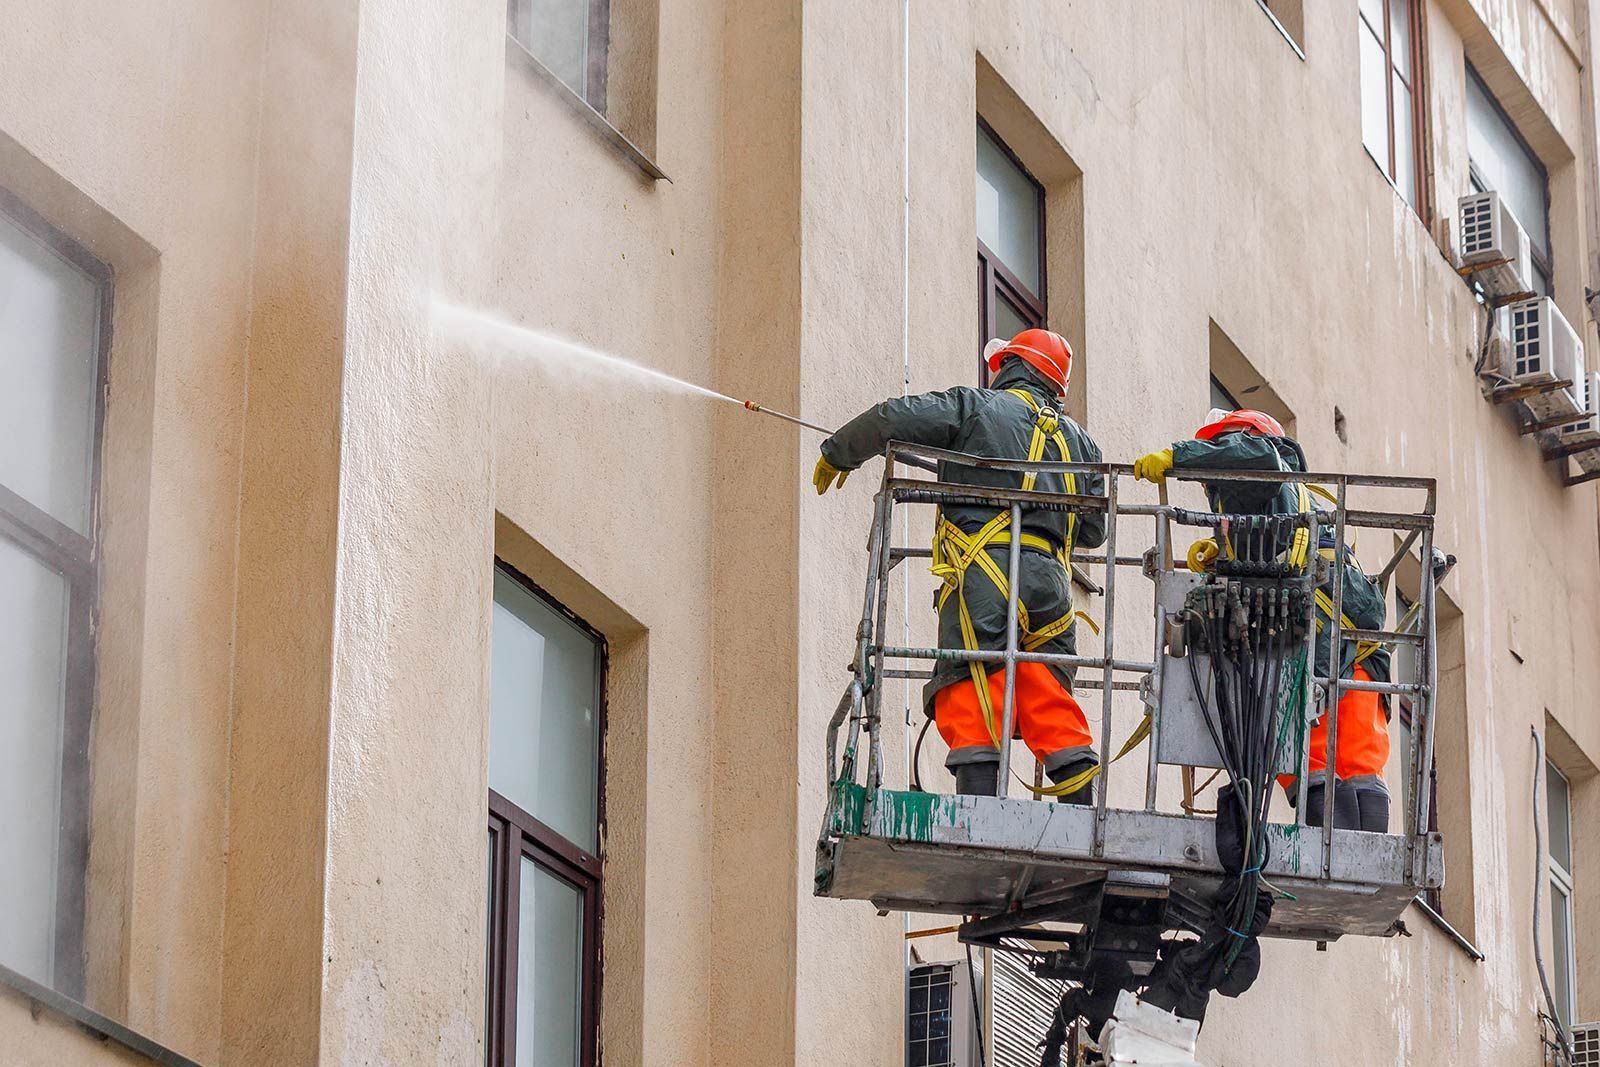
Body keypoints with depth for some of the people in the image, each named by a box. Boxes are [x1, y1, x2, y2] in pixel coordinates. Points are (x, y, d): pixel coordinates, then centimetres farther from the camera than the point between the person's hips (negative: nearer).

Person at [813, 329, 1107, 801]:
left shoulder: (976, 407, 8)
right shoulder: (1078, 438, 24)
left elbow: (892, 419, -1)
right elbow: (1094, 529, 22)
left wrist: (837, 453, 16)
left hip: (984, 570, -5)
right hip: (1051, 579, 5)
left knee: (971, 704, -9)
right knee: (1052, 708, 6)